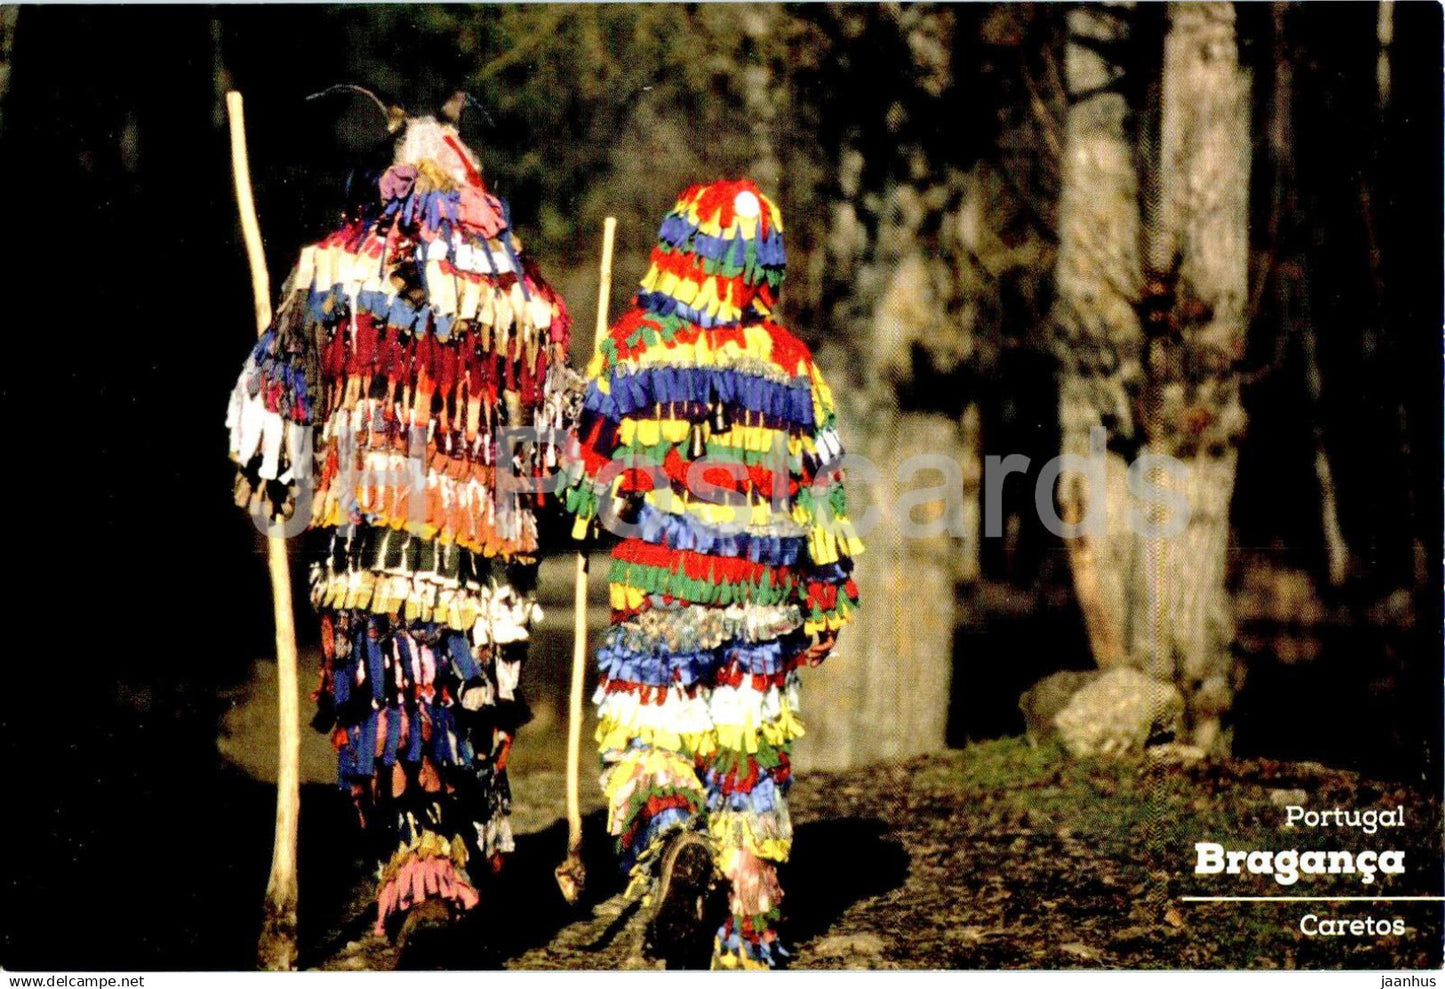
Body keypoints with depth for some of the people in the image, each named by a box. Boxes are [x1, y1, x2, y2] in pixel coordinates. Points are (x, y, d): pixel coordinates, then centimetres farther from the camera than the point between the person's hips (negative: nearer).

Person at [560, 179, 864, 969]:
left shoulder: (630, 347, -3)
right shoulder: (790, 362, 3)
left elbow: (586, 474, 0)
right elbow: (825, 492, 6)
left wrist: (590, 515, 23)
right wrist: (827, 608, 15)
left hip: (657, 603, -2)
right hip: (762, 607, 2)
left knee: (640, 740, 9)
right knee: (749, 762, 11)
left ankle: (665, 832, -22)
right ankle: (749, 937, 12)